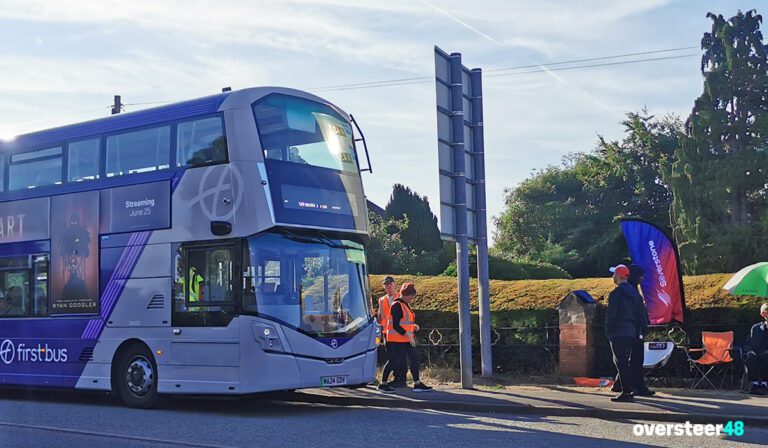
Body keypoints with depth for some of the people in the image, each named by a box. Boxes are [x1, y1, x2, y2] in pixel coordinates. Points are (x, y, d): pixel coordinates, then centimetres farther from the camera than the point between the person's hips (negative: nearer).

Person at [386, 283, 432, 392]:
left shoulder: (406, 305, 15)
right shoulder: (397, 305, -16)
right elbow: (396, 325, -21)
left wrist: (414, 326, 7)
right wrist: (408, 335, -22)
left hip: (407, 340, 10)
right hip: (397, 341, -10)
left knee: (414, 360, 8)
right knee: (395, 363, -4)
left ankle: (417, 383, 13)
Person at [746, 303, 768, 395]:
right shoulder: (755, 328, 19)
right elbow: (749, 345, 15)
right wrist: (751, 352, -8)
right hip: (757, 353, 2)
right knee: (751, 356, -34)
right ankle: (755, 383, -30)